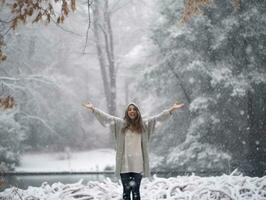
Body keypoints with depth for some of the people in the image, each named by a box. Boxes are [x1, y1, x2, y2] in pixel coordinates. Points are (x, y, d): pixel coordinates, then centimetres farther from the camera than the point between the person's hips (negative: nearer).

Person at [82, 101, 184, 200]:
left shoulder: (144, 124, 7)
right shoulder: (120, 124, 6)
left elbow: (158, 117, 3)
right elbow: (106, 117, 4)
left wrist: (171, 109, -5)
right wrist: (93, 109, -2)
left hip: (138, 165, 0)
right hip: (124, 164, 0)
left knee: (135, 190, 0)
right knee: (126, 190, 6)